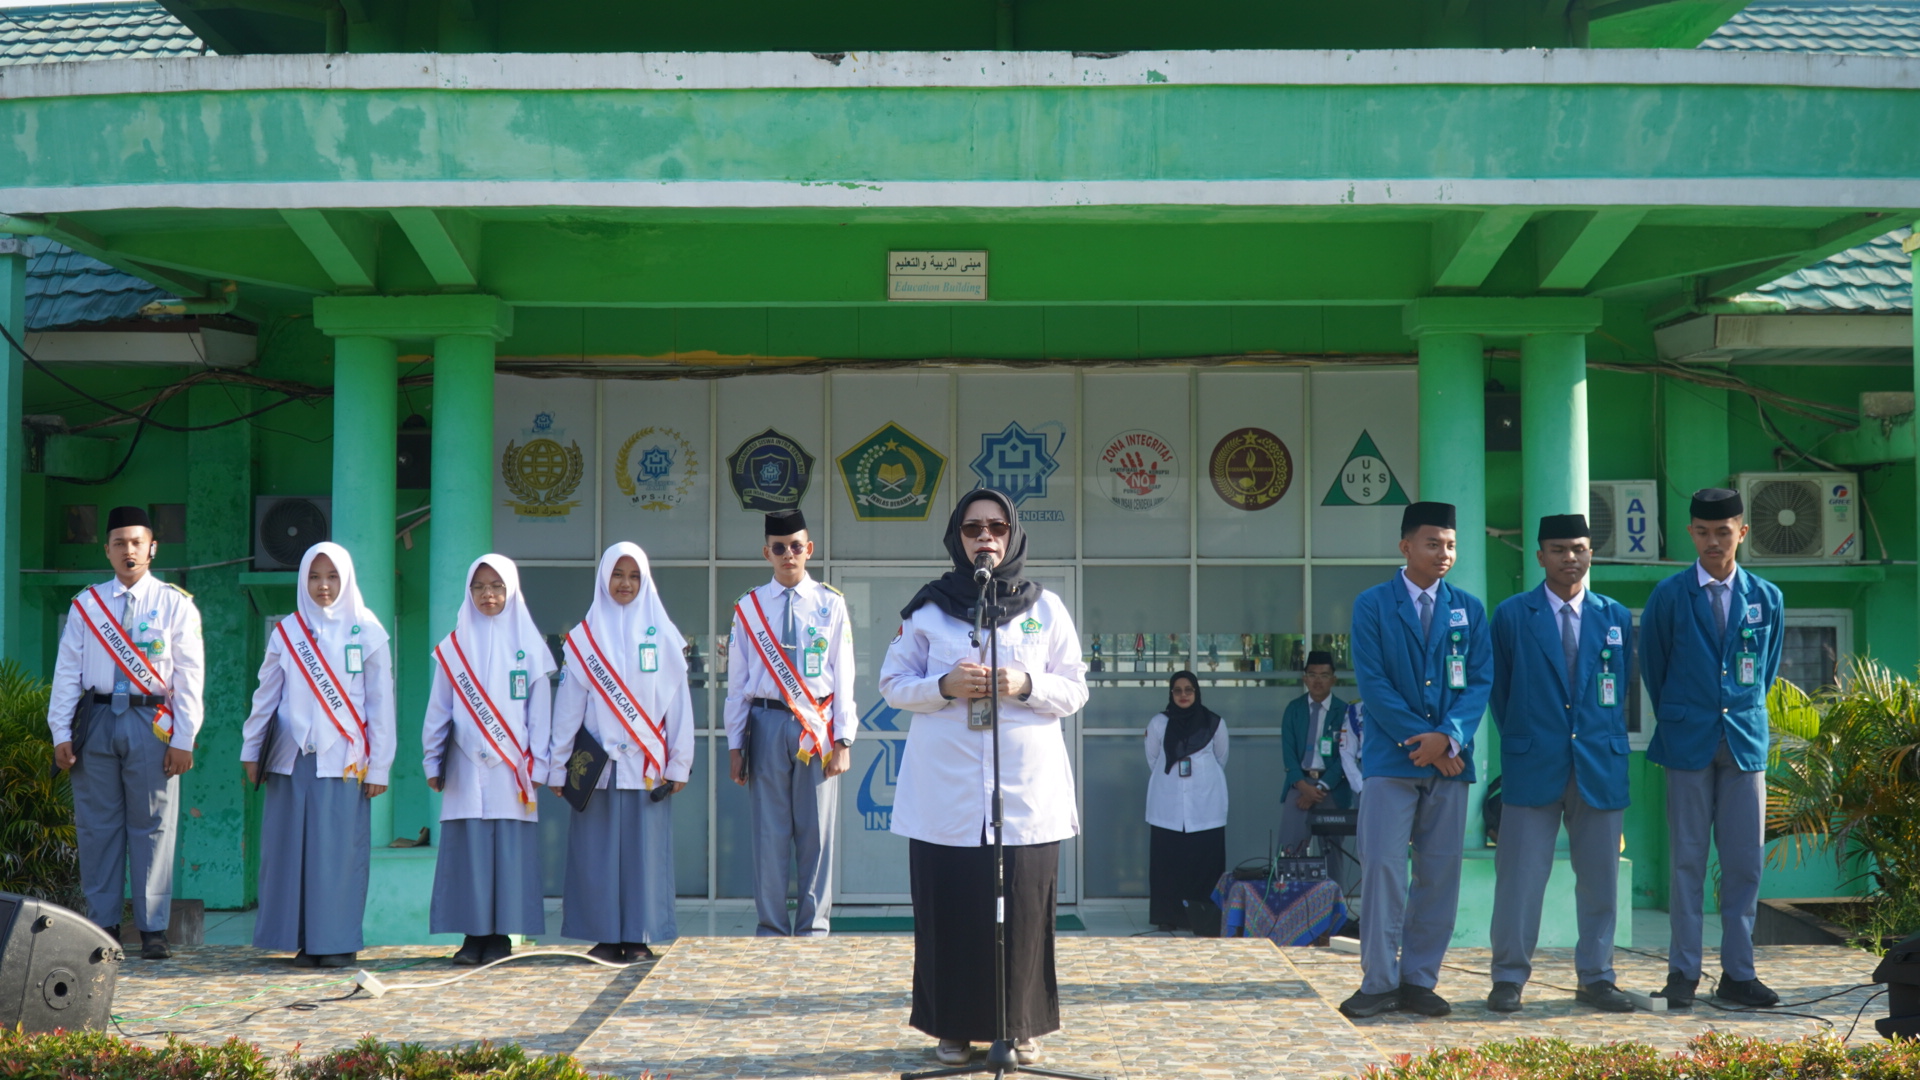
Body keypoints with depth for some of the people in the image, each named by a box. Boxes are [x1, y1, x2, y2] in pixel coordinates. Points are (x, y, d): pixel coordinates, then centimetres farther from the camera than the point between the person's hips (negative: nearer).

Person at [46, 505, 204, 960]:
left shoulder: (175, 603, 4)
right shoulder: (86, 604, 10)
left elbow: (189, 675, 0)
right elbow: (67, 670, 9)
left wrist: (183, 740, -6)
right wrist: (61, 732, 1)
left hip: (150, 722, -2)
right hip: (96, 719, 2)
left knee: (152, 826, -1)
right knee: (97, 825, 5)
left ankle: (152, 929, 5)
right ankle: (102, 925, 13)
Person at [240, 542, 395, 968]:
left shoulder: (367, 632, 4)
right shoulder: (286, 632, 10)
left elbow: (380, 704, 3)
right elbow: (266, 695, 15)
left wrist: (378, 767, -1)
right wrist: (252, 750, 10)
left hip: (343, 762, -2)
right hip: (292, 758, 2)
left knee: (340, 849, -3)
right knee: (293, 849, 1)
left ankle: (339, 941, 4)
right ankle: (304, 941, 9)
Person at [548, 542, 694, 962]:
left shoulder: (662, 635, 6)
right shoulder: (584, 636, 7)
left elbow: (678, 703, 5)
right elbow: (568, 706, 7)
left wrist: (679, 763, -1)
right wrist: (559, 766, 3)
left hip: (647, 765, 0)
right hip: (597, 764, 0)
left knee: (645, 849, -1)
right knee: (598, 850, 0)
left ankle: (640, 936, 6)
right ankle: (606, 937, 6)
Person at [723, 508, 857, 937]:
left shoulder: (831, 604, 5)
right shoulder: (749, 608, 7)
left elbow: (843, 676, 4)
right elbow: (737, 681, 8)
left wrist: (843, 740, -3)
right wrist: (735, 744, 5)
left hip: (818, 725, 0)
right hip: (767, 722, 0)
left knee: (817, 832, 1)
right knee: (769, 833, 3)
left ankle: (814, 928, 10)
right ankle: (772, 929, 10)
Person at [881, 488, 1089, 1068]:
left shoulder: (1046, 608, 8)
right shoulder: (928, 607, 6)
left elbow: (1075, 691, 7)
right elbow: (893, 684, 6)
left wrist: (1026, 686, -12)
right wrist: (944, 685, -12)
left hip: (1027, 789, 1)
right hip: (946, 789, 0)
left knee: (1023, 912, 1)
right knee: (950, 911, 0)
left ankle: (1021, 1026, 14)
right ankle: (955, 1027, 12)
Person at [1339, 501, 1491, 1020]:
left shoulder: (1469, 610, 11)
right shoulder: (1373, 605, 2)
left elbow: (1480, 682, 4)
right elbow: (1373, 682, -5)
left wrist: (1448, 737, -12)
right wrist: (1420, 741, -11)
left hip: (1450, 762, 3)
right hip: (1391, 759, -3)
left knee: (1440, 875, 4)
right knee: (1383, 870, -6)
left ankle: (1419, 981, 12)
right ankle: (1379, 982, 1)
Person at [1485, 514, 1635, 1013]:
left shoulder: (1616, 617, 9)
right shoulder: (1511, 615, 2)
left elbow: (1623, 687, 17)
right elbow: (1499, 690, 8)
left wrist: (1604, 739, 13)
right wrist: (1520, 741, 8)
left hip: (1600, 765, 2)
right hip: (1533, 765, -2)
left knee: (1599, 877, 7)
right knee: (1520, 874, -2)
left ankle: (1595, 978, 17)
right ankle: (1509, 978, 7)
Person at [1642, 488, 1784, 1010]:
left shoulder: (1766, 598, 6)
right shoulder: (1668, 595, -1)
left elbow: (1767, 670, 17)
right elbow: (1652, 666, 8)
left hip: (1745, 741, 2)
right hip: (1689, 742, -2)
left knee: (1745, 861, 3)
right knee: (1687, 859, 1)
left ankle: (1738, 973, 11)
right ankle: (1683, 972, 8)